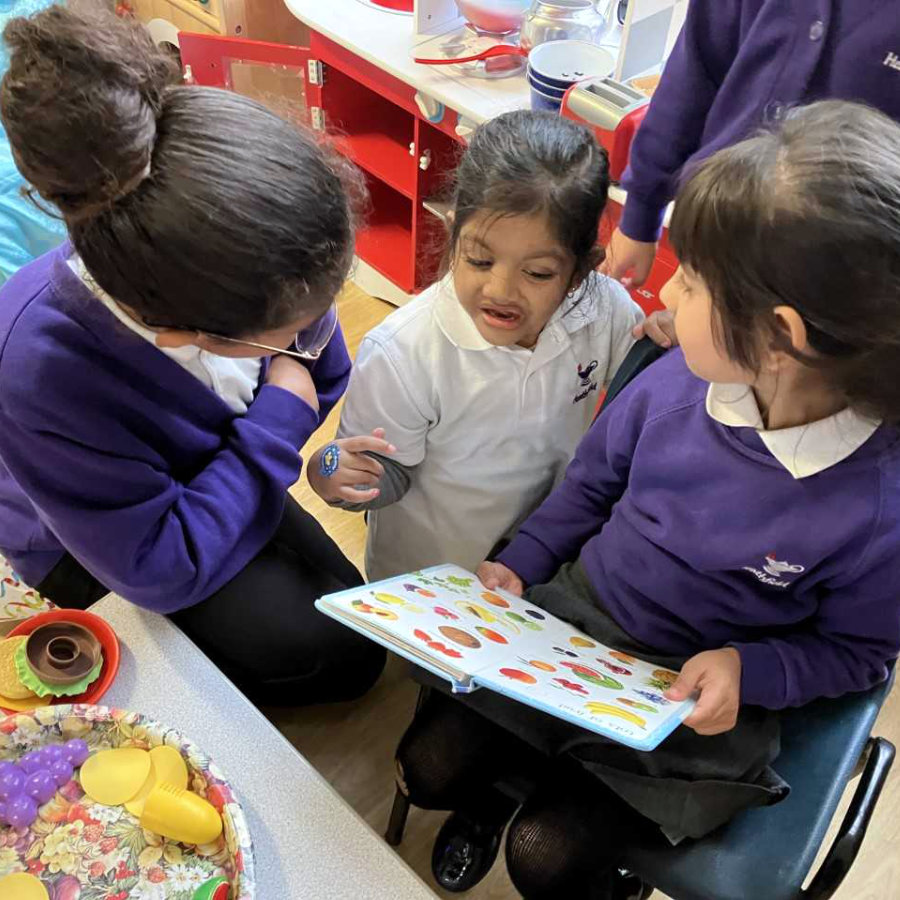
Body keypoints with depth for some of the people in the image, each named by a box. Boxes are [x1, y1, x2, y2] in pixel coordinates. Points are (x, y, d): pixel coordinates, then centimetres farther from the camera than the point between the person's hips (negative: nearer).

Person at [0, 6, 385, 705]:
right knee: (336, 657, -13)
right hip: (101, 544, -5)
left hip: (211, 481, 6)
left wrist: (308, 333, -30)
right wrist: (278, 424, -31)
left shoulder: (231, 266, -27)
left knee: (351, 615, 9)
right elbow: (159, 569, -33)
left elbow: (319, 387, -7)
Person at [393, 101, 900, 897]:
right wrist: (521, 564, -4)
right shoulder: (682, 377, -18)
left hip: (698, 697, -3)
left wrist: (748, 669, -22)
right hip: (570, 619, 4)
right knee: (428, 764, 4)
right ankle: (484, 804, 40)